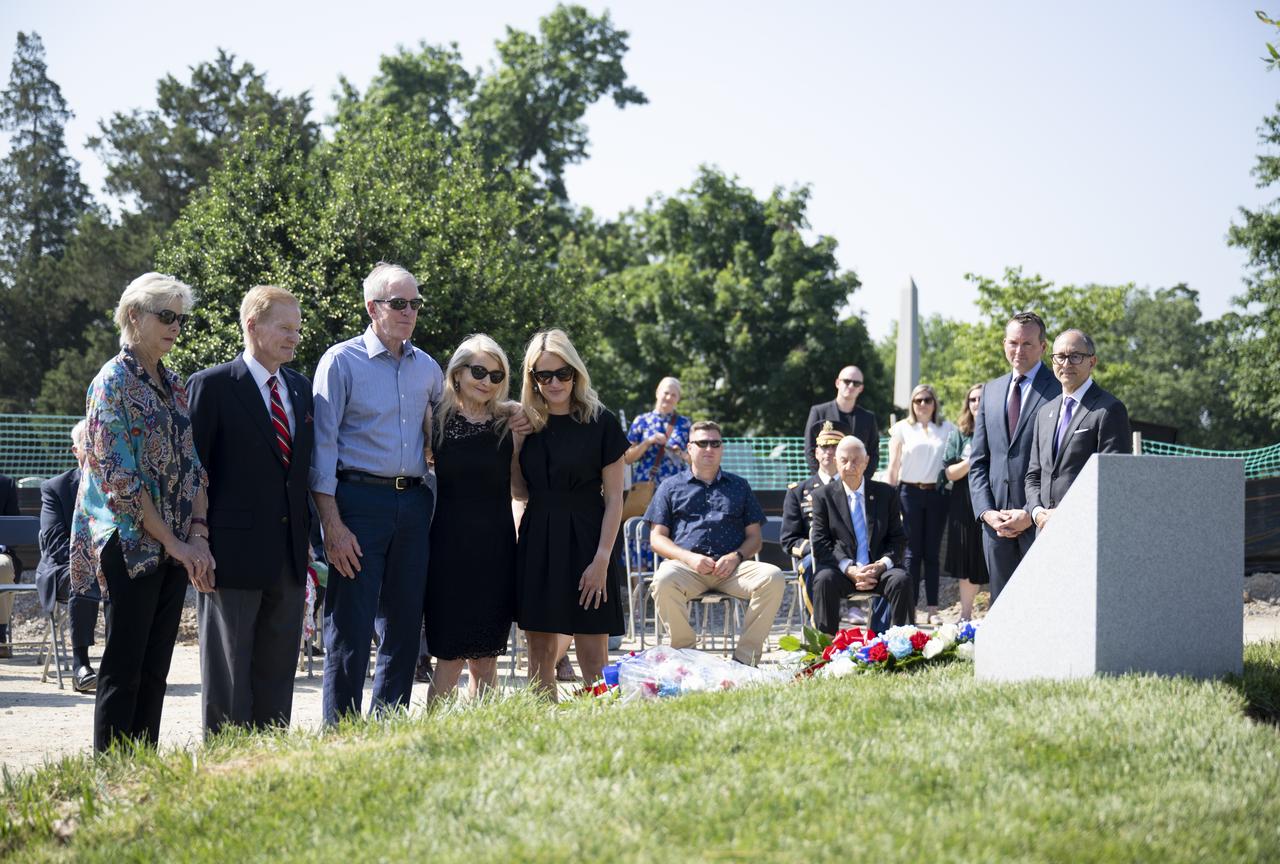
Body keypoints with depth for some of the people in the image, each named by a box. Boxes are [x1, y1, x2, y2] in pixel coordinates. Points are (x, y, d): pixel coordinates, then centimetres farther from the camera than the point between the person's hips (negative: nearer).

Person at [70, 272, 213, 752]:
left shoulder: (173, 385, 14)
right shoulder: (114, 382, -8)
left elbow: (193, 465, 11)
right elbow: (119, 478, -14)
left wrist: (199, 536, -4)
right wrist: (175, 542, -14)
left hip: (174, 547, 7)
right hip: (130, 544, -7)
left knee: (155, 669, 8)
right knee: (123, 669, -5)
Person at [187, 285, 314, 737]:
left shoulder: (301, 387, 13)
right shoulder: (211, 386, -6)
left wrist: (308, 539, 11)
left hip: (289, 556, 6)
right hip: (234, 551, -6)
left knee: (277, 671, 10)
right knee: (227, 670, 1)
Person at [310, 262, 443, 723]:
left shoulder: (428, 368, 13)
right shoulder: (341, 361, -2)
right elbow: (323, 447, -6)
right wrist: (332, 523, -13)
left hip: (414, 505, 5)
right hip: (359, 499, -5)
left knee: (404, 627, 9)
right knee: (349, 629, -5)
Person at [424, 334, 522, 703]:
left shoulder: (509, 423, 7)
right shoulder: (437, 419, 2)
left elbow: (520, 486, 9)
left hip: (496, 547, 2)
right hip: (450, 544, -2)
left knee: (486, 656, 6)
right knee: (451, 654, -5)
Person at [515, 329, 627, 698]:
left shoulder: (600, 422, -3)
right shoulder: (527, 424, 8)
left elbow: (614, 498, -3)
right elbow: (521, 491, 13)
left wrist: (602, 559, -11)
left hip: (585, 540, -4)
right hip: (537, 542, 4)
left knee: (593, 660, -5)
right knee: (541, 654, 5)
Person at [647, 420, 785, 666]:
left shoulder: (739, 486, 26)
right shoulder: (671, 487, 21)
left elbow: (754, 537, 19)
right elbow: (657, 538, 11)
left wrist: (736, 556, -4)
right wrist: (689, 557, -8)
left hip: (732, 566, 2)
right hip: (686, 565, -2)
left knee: (773, 577, -29)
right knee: (664, 580, -38)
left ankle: (745, 657, -25)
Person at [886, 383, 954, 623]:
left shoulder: (947, 428, 10)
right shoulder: (902, 428, 6)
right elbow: (893, 466, 5)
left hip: (937, 493, 2)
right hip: (910, 493, -2)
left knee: (932, 552, 3)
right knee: (912, 552, -2)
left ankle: (932, 608, 6)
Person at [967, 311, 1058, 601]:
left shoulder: (1059, 390, -2)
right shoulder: (990, 390, 16)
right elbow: (978, 461, 15)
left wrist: (1032, 514, -12)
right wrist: (987, 512, 2)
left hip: (1041, 520, -5)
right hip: (996, 520, 5)